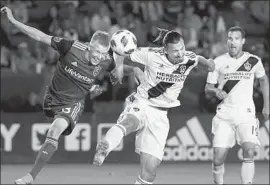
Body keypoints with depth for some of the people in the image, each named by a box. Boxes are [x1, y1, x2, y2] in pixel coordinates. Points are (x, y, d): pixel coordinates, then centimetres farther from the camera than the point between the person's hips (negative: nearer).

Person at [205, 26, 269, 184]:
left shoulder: (253, 61, 1)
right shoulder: (219, 62, 0)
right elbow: (208, 88, 4)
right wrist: (216, 91, -19)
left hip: (246, 113, -1)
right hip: (225, 114, 1)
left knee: (249, 152, -22)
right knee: (218, 158, -4)